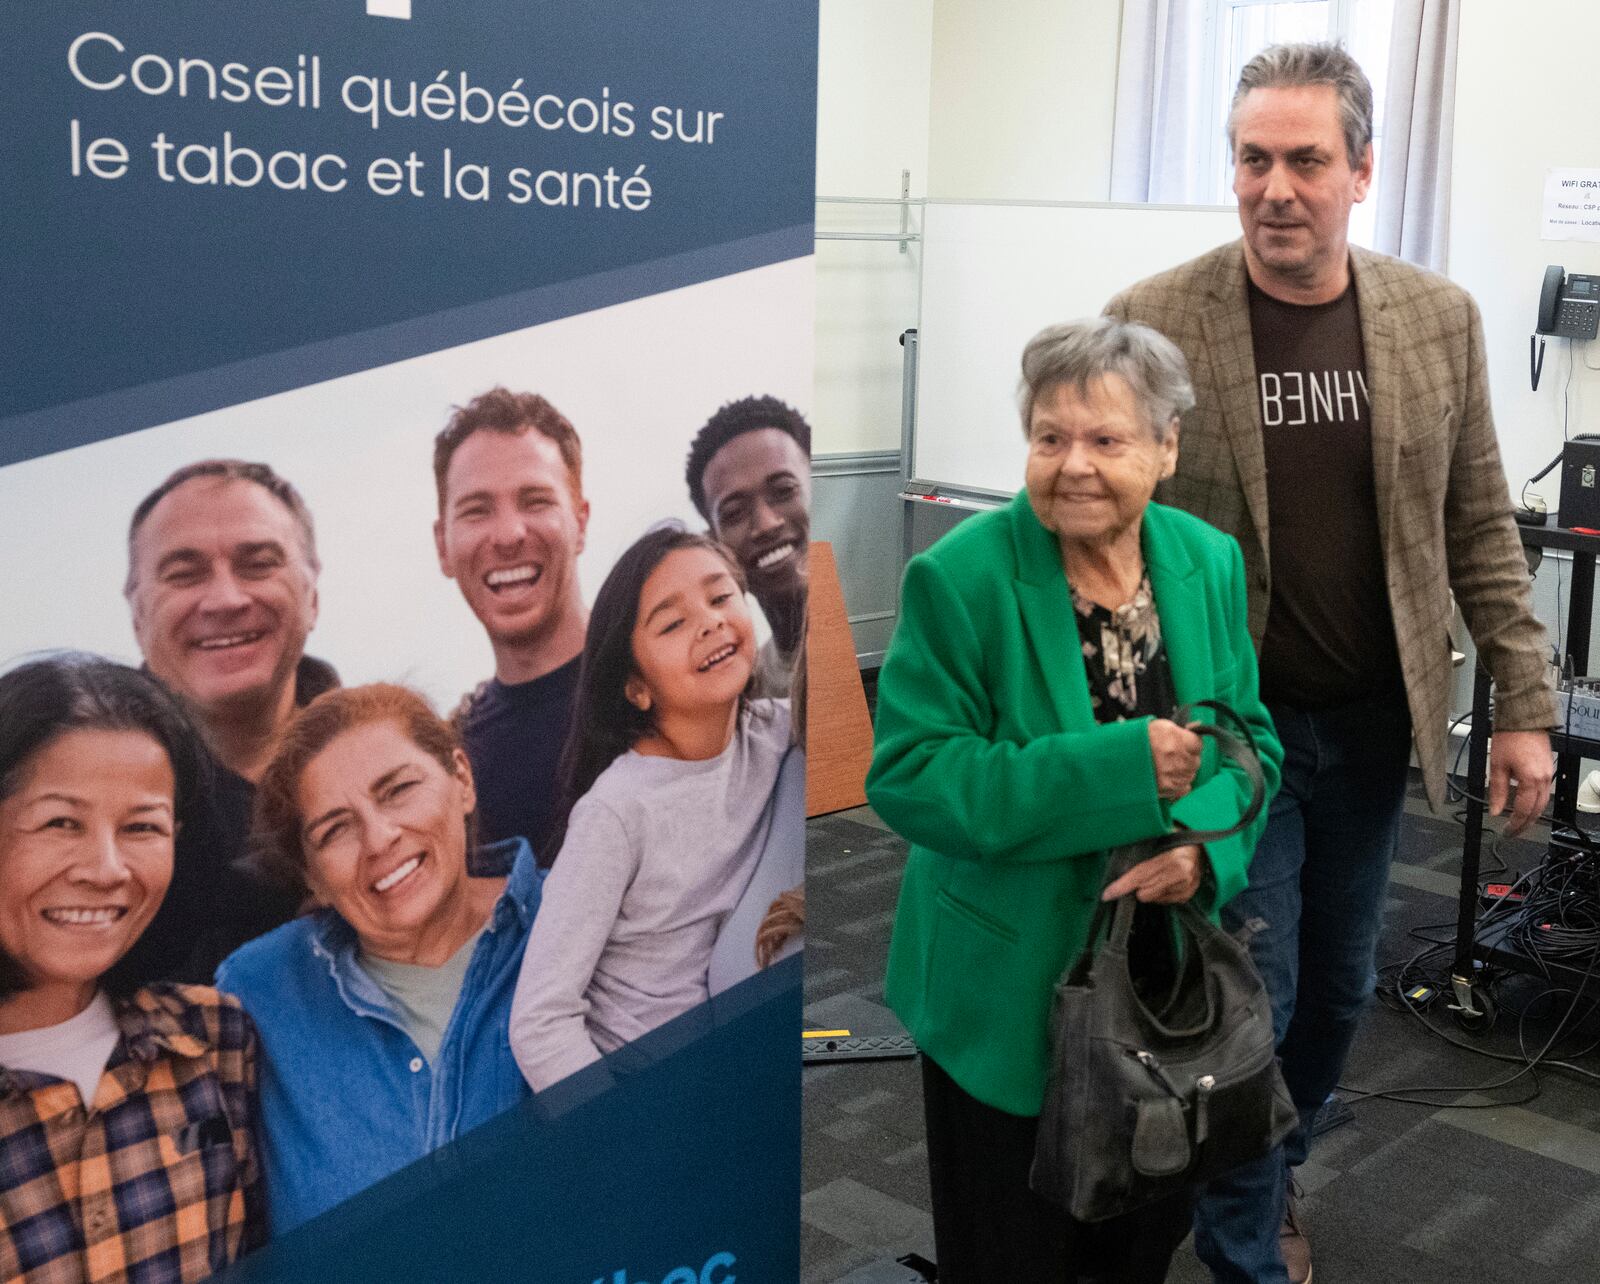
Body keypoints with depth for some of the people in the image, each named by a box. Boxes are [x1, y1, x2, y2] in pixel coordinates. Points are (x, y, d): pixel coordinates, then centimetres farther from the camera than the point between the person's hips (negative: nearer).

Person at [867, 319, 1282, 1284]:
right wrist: (1120, 769, -28)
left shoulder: (1209, 562, -2)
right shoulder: (960, 578, -19)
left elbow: (1249, 736, 4)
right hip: (1008, 983, -4)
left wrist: (1205, 848, -18)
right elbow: (909, 776, -22)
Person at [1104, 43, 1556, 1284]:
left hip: (1372, 722, 4)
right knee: (1251, 994, 3)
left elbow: (1481, 527, 5)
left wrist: (1524, 706, 2)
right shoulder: (1155, 321, -11)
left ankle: (1268, 1175, 45)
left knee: (1338, 985, 19)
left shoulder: (1439, 318, -1)